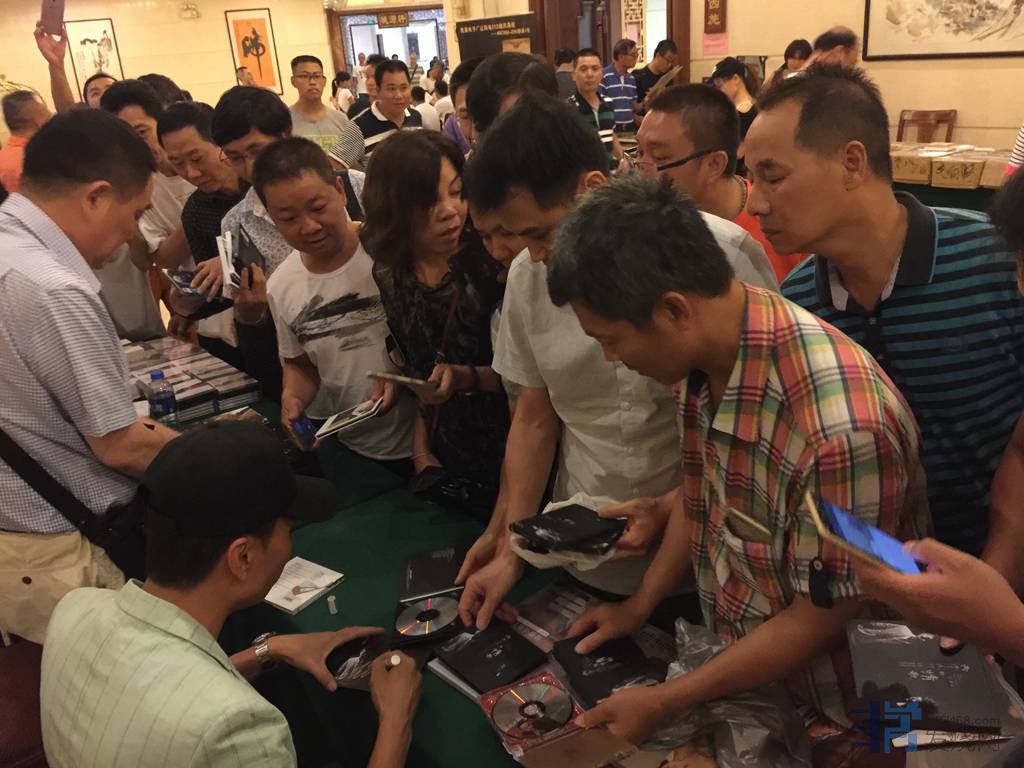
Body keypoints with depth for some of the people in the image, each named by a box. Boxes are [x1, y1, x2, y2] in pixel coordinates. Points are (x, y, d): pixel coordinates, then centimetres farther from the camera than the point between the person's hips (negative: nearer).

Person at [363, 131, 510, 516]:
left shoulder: (492, 259, -16)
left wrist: (467, 378, -25)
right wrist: (422, 453, 0)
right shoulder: (388, 277, -4)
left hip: (509, 453, -3)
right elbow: (412, 375, 5)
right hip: (445, 459, 3)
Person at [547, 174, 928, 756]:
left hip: (820, 712, -6)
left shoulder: (839, 426, -34)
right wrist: (639, 608, 8)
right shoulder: (703, 354, -10)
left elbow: (823, 620, -22)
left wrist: (662, 704, -15)